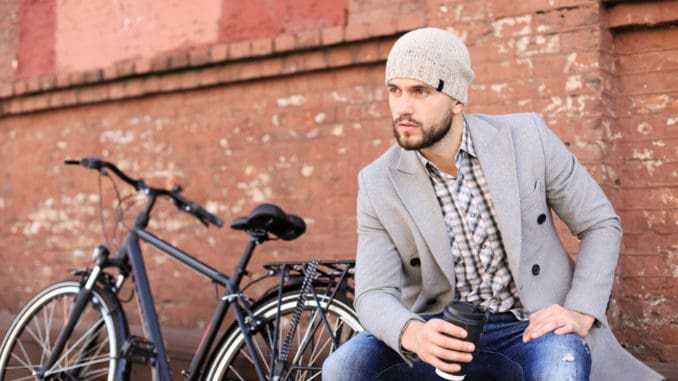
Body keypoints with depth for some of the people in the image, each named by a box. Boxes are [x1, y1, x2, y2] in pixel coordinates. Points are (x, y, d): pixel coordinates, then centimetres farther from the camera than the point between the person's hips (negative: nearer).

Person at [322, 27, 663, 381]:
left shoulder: (526, 138, -8)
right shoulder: (379, 183, -6)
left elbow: (601, 224, 1)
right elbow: (374, 294, -10)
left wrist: (581, 313, -12)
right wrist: (412, 334, -33)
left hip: (531, 326, -1)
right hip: (442, 332, 2)